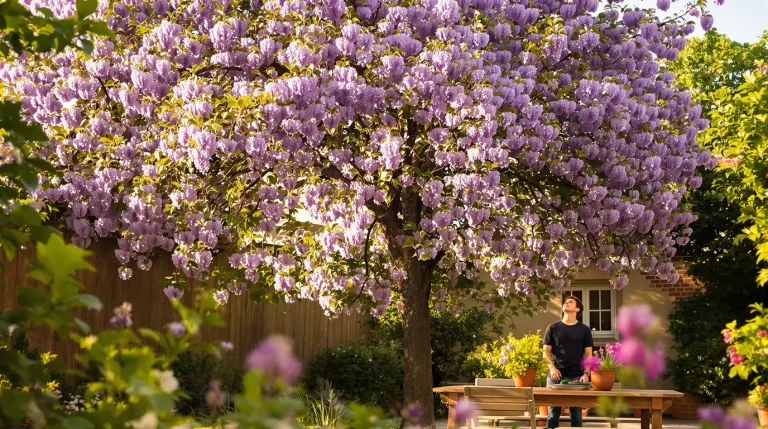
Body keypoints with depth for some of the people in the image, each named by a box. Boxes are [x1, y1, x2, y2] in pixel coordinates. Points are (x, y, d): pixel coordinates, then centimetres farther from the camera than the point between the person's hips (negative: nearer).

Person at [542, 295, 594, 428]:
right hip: (556, 376, 0)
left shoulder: (584, 330, 9)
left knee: (576, 414, 4)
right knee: (553, 413, 0)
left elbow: (588, 354, 6)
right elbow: (546, 351, 7)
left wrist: (586, 373, -8)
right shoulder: (553, 327, 8)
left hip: (577, 376, 0)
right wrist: (552, 367, -10)